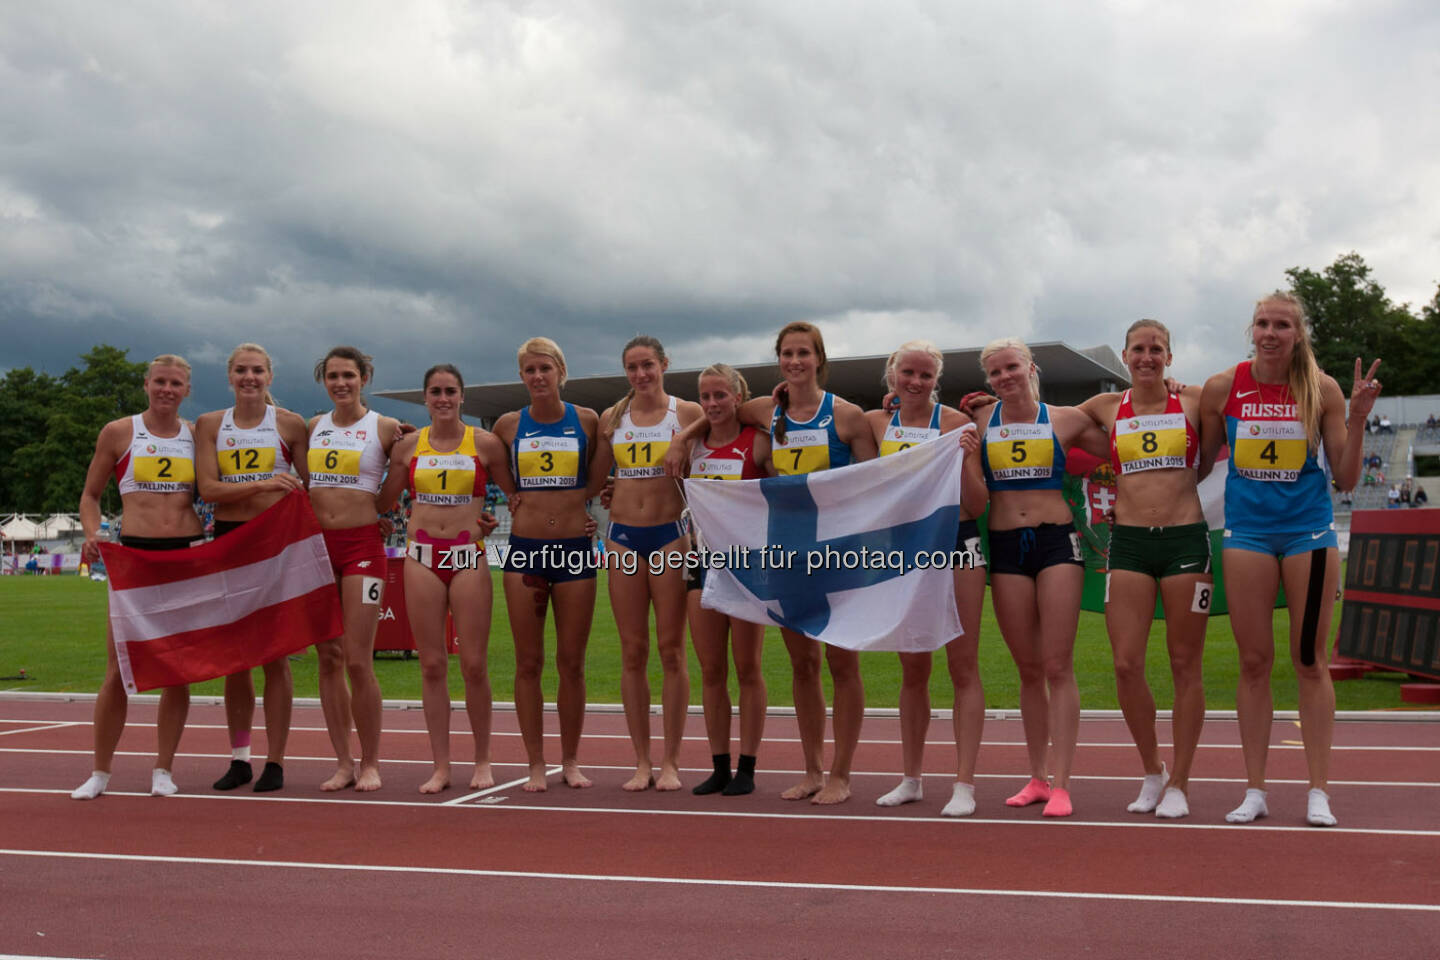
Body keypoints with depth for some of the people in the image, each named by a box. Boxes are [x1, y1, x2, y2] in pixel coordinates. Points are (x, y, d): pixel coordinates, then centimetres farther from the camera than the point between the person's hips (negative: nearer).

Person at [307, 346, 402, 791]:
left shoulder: (385, 428, 0)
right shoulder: (313, 427, 12)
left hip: (362, 545, -4)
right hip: (317, 544, 4)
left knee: (358, 661, -7)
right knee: (327, 660, 5)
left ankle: (370, 763, 6)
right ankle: (343, 761, 14)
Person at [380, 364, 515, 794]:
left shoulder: (485, 443, 2)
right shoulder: (407, 445, 8)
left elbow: (515, 494, 10)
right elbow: (383, 501, 14)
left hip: (469, 557, -2)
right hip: (421, 557, 2)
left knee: (474, 664, -2)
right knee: (432, 665, 3)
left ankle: (482, 761, 14)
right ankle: (441, 766, 11)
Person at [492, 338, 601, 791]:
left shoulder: (587, 420, 2)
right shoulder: (508, 425, 5)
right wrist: (507, 500, 6)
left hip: (575, 549, -1)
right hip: (524, 549, 1)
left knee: (572, 663, 5)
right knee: (528, 663, 3)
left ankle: (570, 761, 19)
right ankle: (535, 765, 13)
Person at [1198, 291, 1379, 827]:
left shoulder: (1322, 389, -2)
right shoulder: (1222, 388, -1)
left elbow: (1346, 478, 0)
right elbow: (1197, 466, 11)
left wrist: (1357, 420, -11)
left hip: (1309, 530, -1)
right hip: (1247, 531, 1)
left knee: (1309, 661, 3)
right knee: (1254, 662, 4)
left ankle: (1318, 792, 11)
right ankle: (1254, 791, 13)